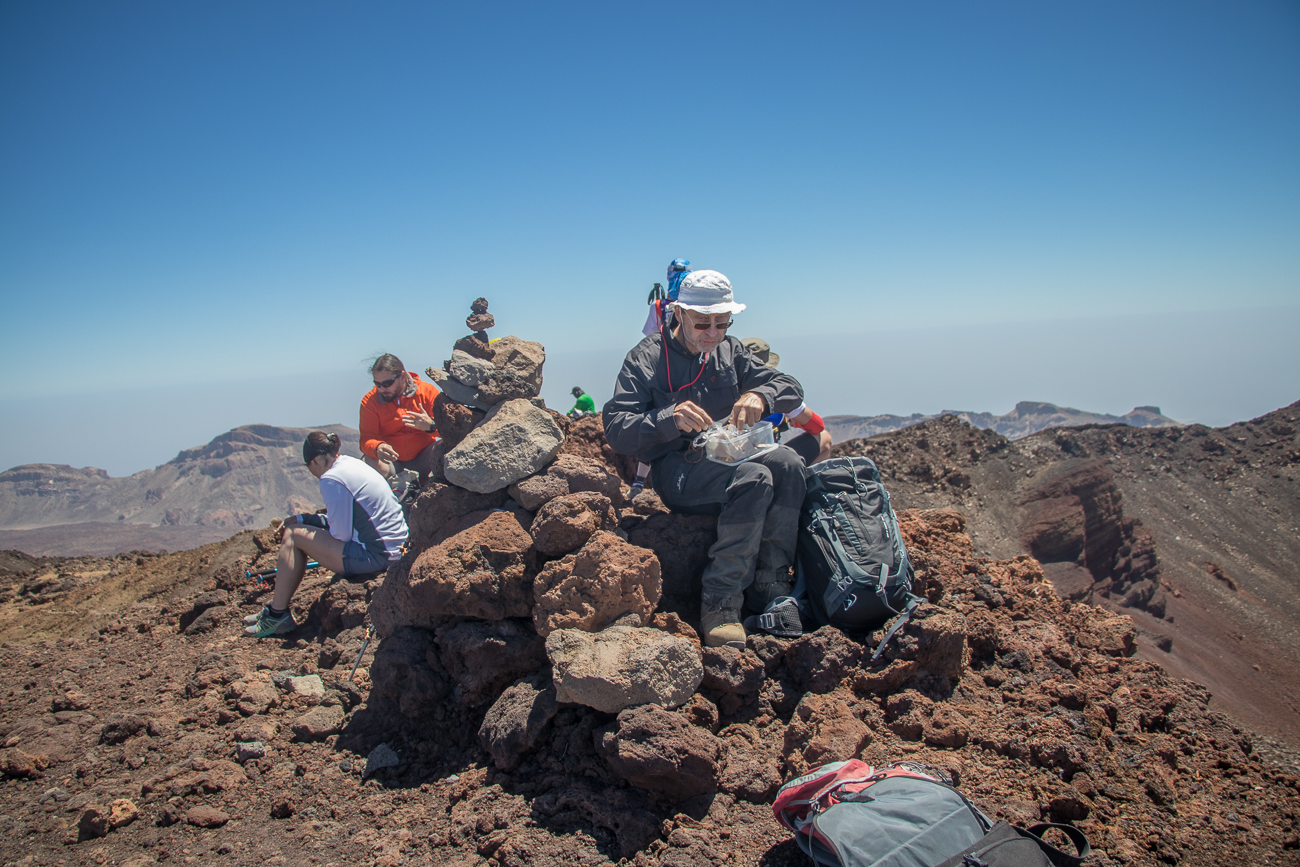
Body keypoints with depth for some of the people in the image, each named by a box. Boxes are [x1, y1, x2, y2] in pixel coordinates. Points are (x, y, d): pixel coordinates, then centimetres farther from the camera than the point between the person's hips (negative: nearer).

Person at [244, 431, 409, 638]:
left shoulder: (331, 479, -16)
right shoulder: (352, 464, 13)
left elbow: (341, 535, -15)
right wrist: (301, 519, 15)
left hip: (374, 555, -10)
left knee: (293, 536, -2)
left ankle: (277, 615, 6)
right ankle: (278, 605, 25)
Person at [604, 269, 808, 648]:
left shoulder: (729, 351, 13)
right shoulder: (646, 358, -2)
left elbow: (792, 389, 6)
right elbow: (615, 429, -12)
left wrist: (759, 396, -18)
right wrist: (669, 418, -30)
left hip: (727, 458, 5)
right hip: (676, 470, -5)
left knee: (787, 463, -26)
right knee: (754, 478, -32)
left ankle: (768, 589, -20)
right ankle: (720, 603, -27)